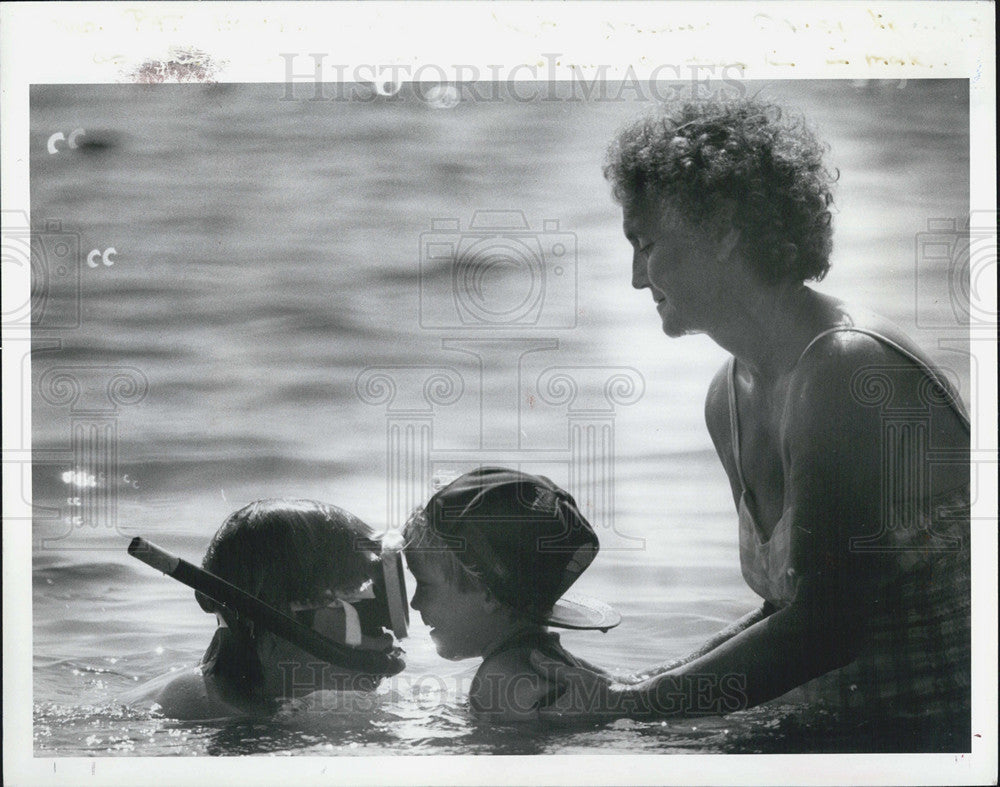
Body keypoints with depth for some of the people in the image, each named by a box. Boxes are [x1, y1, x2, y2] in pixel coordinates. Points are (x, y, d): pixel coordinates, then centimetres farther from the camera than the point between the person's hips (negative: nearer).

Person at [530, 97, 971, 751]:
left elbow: (824, 624, -22)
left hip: (941, 728, -7)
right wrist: (640, 687, 2)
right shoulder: (730, 399, 8)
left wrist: (626, 702, -17)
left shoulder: (849, 367, -19)